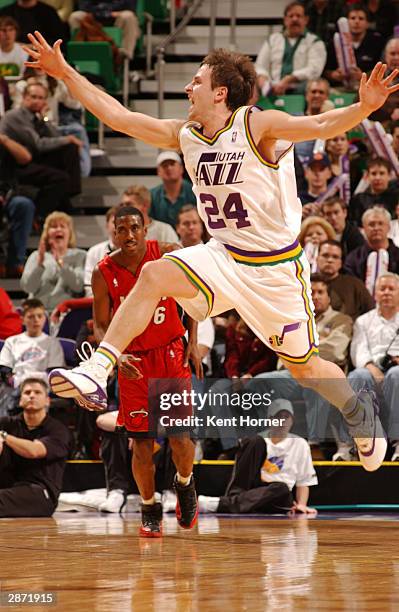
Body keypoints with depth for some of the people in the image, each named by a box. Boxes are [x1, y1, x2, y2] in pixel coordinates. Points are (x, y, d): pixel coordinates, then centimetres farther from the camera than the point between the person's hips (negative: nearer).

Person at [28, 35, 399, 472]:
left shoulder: (257, 126, -16)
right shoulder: (184, 135, 0)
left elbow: (321, 126, -29)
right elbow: (117, 116, 3)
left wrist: (364, 107, -47)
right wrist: (65, 74, 2)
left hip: (276, 267, -4)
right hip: (224, 256, 5)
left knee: (302, 364, 7)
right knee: (155, 274, -21)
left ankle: (361, 416, 36)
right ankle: (95, 374, -25)